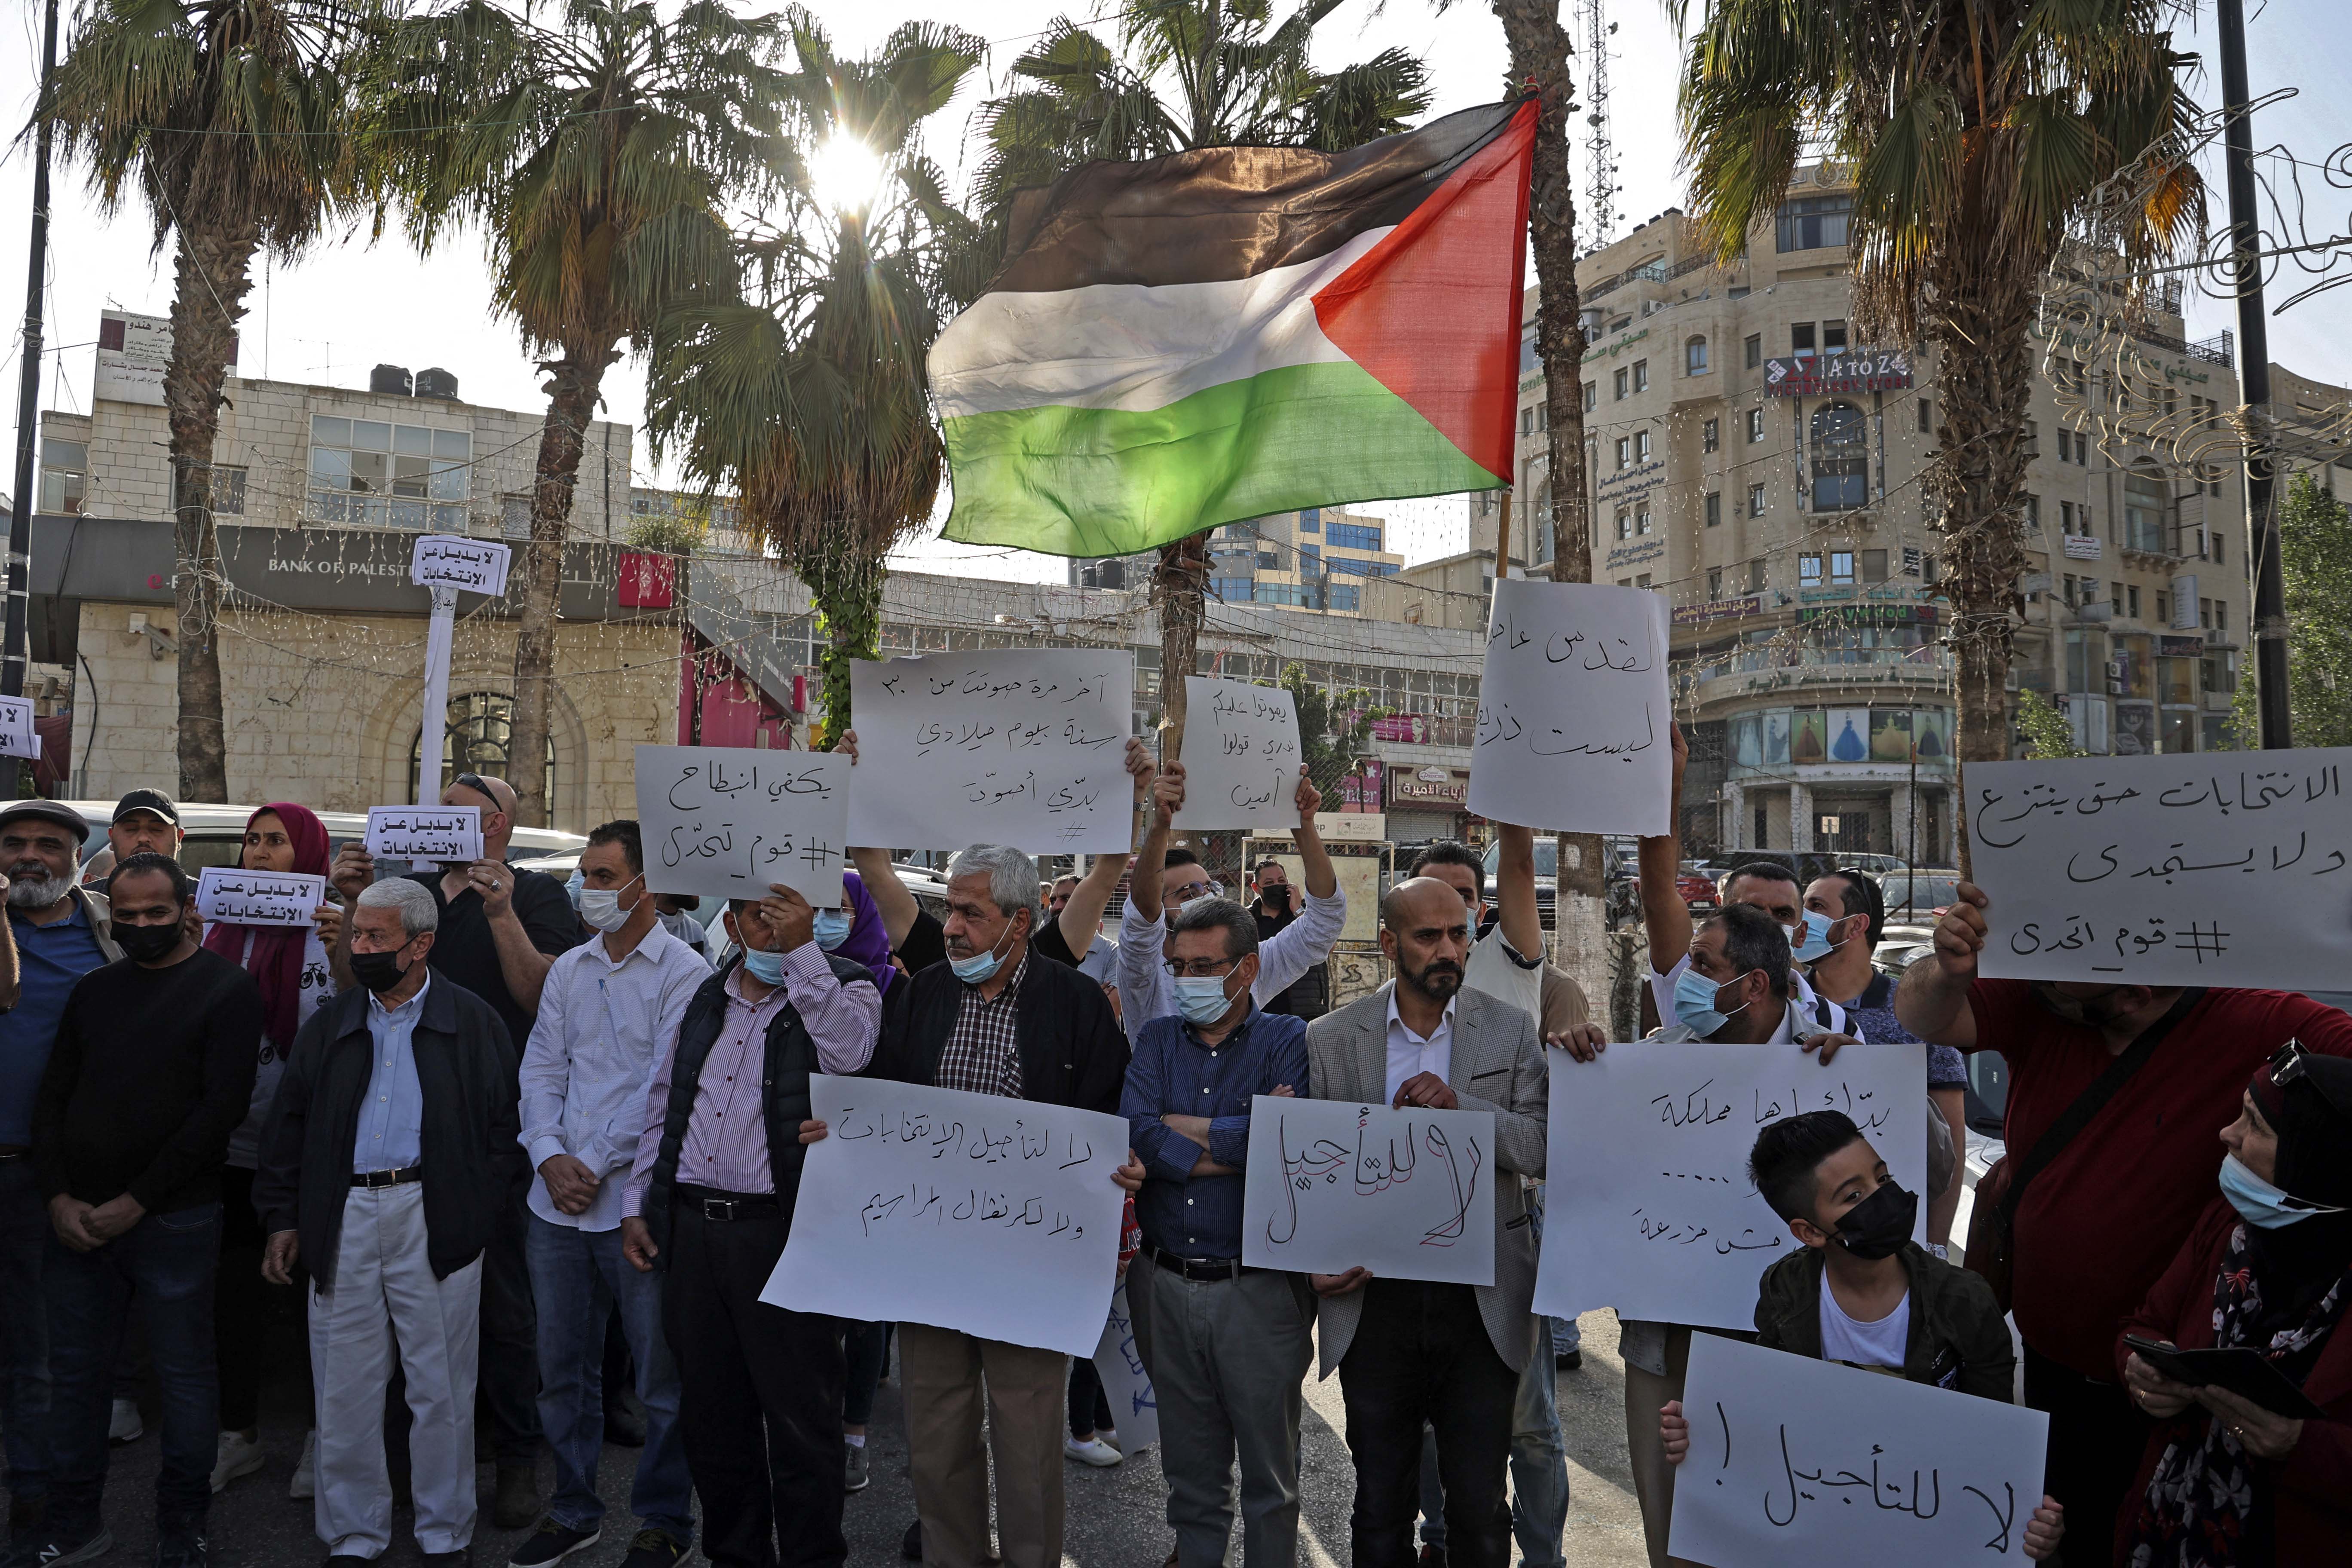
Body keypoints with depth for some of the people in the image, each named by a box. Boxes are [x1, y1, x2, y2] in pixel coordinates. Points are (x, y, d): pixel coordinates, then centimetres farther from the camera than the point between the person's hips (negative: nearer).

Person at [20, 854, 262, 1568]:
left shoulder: (226, 988, -6)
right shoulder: (94, 990, 11)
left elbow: (222, 1106, -12)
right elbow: (53, 1097, 12)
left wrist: (137, 1202, -12)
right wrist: (59, 1198, -1)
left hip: (174, 1222, -5)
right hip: (78, 1221, 5)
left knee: (184, 1374, 5)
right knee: (75, 1370, 13)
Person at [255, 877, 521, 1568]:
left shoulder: (474, 1023, -1)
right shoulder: (330, 1026, 10)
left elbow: (507, 1122, -2)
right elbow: (289, 1125, 12)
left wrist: (479, 1206, -7)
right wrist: (282, 1219, 7)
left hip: (435, 1219, -3)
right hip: (341, 1220, 3)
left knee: (441, 1388, 7)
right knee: (345, 1389, 11)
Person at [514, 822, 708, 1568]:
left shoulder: (684, 974, -8)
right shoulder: (568, 970, 11)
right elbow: (541, 1070, 8)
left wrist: (595, 1167, -12)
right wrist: (551, 1157, -7)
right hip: (558, 1200, 6)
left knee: (662, 1378, 5)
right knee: (562, 1367, 16)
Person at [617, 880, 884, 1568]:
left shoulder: (845, 988, -4)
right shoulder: (705, 1001, 12)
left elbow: (848, 1053, -26)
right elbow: (662, 1107, 18)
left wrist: (802, 951, -24)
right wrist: (637, 1203, 14)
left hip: (783, 1233, -5)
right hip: (690, 1227, 6)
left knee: (801, 1420, 2)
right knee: (711, 1414, 17)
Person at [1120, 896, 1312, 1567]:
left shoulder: (1288, 1040, -3)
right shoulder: (1158, 1039, 8)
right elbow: (1132, 1133, -9)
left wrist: (1180, 1126, -10)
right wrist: (1242, 1141, -15)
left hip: (1259, 1287, -3)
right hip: (1165, 1285, 3)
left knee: (1269, 1477, 9)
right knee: (1190, 1475, 17)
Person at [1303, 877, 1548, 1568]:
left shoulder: (1511, 1032, 0)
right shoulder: (1330, 1039, -1)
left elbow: (1544, 1149, -7)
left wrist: (1462, 1105, -21)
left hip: (1481, 1303, 0)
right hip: (1374, 1299, 0)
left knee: (1480, 1509, 11)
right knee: (1380, 1508, 15)